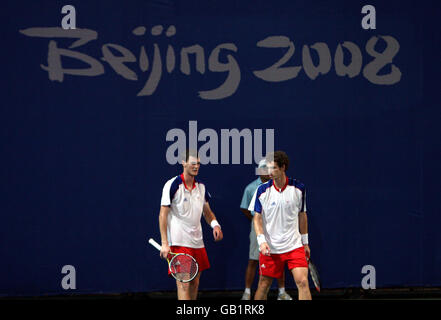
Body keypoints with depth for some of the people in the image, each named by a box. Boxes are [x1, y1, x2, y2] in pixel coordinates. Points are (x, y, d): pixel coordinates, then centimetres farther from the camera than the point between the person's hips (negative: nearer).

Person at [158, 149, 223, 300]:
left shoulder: (201, 186, 11)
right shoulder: (172, 185, -9)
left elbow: (207, 211, 21)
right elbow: (163, 215, -9)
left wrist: (215, 224, -2)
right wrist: (164, 243, -15)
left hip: (197, 241, 7)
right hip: (179, 242, -7)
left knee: (195, 282, 11)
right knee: (183, 284, -12)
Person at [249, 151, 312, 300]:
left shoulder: (298, 188, 0)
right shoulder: (262, 190, -5)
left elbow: (302, 216, 11)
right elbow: (257, 218, -1)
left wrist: (305, 242, 14)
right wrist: (261, 240, -15)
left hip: (294, 245, 1)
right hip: (269, 248, -1)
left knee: (303, 282, -12)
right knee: (263, 285, 5)